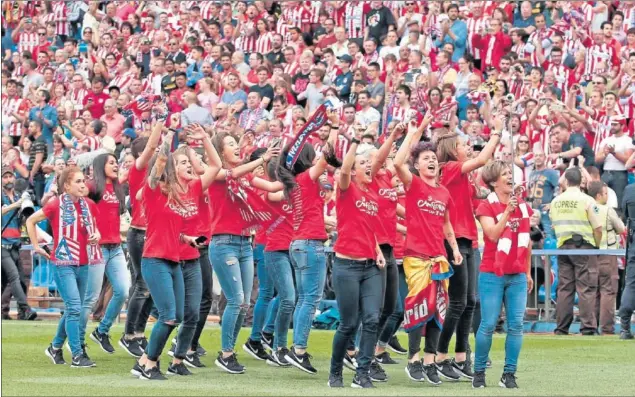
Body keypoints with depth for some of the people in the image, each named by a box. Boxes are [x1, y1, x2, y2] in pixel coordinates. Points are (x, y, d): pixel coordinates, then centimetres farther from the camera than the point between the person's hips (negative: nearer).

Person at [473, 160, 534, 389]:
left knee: (516, 325, -1)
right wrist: (507, 211, -23)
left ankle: (509, 374, 4)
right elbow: (492, 234, -17)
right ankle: (479, 372, 6)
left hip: (518, 275, 4)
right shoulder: (487, 207, -4)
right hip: (492, 275, -4)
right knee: (488, 325, -5)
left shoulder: (523, 206, 10)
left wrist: (528, 272, 18)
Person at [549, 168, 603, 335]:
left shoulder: (556, 202, 5)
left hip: (563, 247, 4)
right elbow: (598, 228, -9)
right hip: (584, 246, -4)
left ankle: (561, 328, 8)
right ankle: (588, 327, -8)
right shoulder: (587, 200, -9)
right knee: (586, 288, -3)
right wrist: (597, 245, 5)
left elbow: (553, 226, 12)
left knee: (564, 288, 8)